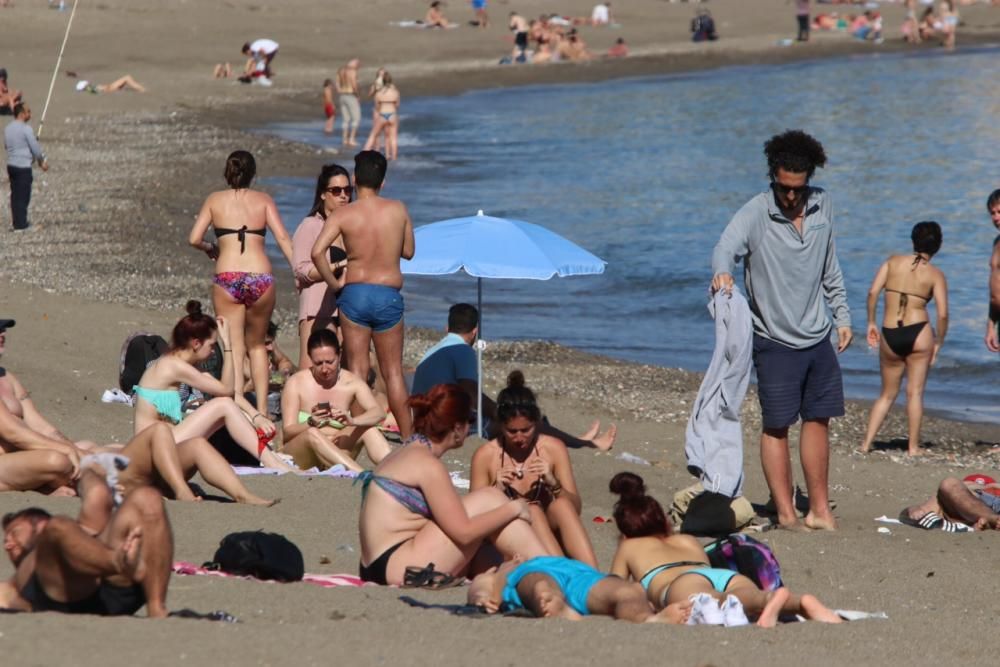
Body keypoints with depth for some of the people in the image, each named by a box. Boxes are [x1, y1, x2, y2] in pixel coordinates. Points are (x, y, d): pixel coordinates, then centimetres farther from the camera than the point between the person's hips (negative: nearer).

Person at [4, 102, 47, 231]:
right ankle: (21, 225, 0)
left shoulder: (8, 128, 8)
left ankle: (16, 222, 21)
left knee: (15, 195, 15)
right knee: (23, 196, -2)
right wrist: (42, 161, 5)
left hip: (11, 165, 7)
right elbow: (35, 148, -13)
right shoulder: (26, 129, -16)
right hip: (23, 166, -7)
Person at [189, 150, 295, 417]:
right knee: (256, 345, 19)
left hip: (227, 278, -1)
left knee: (234, 348, 1)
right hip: (261, 277, 1)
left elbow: (194, 239, 4)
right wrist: (298, 269, -7)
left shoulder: (215, 200, 8)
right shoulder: (263, 200, 8)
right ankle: (261, 408, 14)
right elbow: (282, 238, -4)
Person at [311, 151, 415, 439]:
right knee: (393, 371, 10)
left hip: (355, 293, -1)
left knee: (357, 370, 7)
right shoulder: (398, 210, 0)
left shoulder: (343, 214, -5)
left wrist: (334, 283, -4)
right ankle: (407, 436, 13)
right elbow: (408, 252, 12)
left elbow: (317, 252, -17)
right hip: (390, 295, 1)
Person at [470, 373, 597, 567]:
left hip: (550, 535, 1)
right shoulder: (485, 456, -4)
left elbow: (575, 508, -2)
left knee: (562, 505, -28)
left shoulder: (554, 449, 0)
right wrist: (496, 490, -21)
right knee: (532, 510, -30)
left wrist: (554, 484, -21)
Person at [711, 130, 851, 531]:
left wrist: (842, 316, 16)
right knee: (777, 426, -2)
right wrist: (722, 272, -55)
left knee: (818, 420, 10)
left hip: (817, 337, 6)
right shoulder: (756, 213, -15)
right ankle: (786, 513, 3)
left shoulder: (822, 206, 2)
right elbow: (726, 247, -33)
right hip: (776, 340, -5)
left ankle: (819, 510, 18)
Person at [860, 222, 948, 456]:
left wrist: (871, 323, 6)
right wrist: (939, 342, 7)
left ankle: (867, 443, 10)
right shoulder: (936, 275, 0)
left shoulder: (893, 262, 6)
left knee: (887, 394, 16)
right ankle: (913, 447, 9)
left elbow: (873, 292, -4)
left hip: (890, 336, 2)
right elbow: (943, 314, -7)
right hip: (918, 333, -2)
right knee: (915, 392, 8)